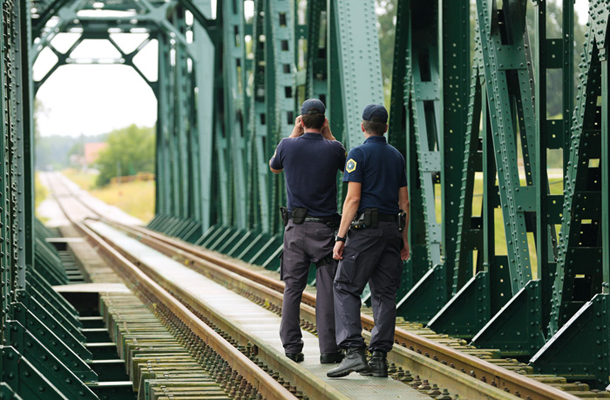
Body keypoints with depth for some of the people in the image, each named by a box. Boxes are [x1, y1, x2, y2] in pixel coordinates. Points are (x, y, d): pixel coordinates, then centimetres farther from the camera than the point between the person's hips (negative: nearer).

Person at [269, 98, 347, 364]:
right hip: (325, 226, -1)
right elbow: (346, 165, 19)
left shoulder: (288, 146, -4)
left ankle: (292, 347, 7)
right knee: (327, 289, 0)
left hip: (296, 225, 1)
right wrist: (328, 135, 14)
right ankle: (329, 349, -3)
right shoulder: (333, 148, -5)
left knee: (292, 288, 8)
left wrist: (295, 133, 17)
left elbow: (274, 167, 19)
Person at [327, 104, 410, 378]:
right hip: (392, 228, 6)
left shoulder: (359, 154, -6)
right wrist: (404, 238, 19)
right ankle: (379, 358, 4)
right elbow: (404, 201, 14)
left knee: (346, 288, -4)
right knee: (384, 293, 7)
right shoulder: (396, 156, 14)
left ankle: (354, 352, -17)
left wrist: (341, 237, -11)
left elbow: (353, 199, -12)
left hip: (365, 227, -6)